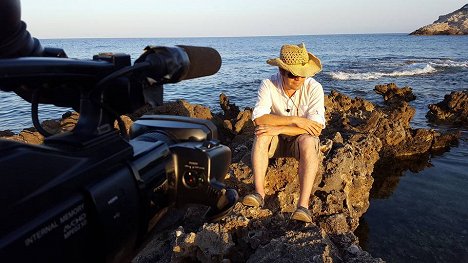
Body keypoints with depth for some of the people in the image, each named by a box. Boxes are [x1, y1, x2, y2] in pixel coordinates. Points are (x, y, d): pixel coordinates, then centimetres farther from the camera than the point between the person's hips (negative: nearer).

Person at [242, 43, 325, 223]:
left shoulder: (314, 88, -17)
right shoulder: (269, 85, -15)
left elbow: (317, 127, -25)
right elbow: (258, 118, -26)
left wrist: (279, 129, -31)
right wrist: (294, 120, -30)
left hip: (301, 140, -1)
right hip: (276, 141, 1)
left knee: (308, 142, -34)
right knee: (261, 134, -30)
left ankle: (303, 205, -40)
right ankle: (259, 193, -30)